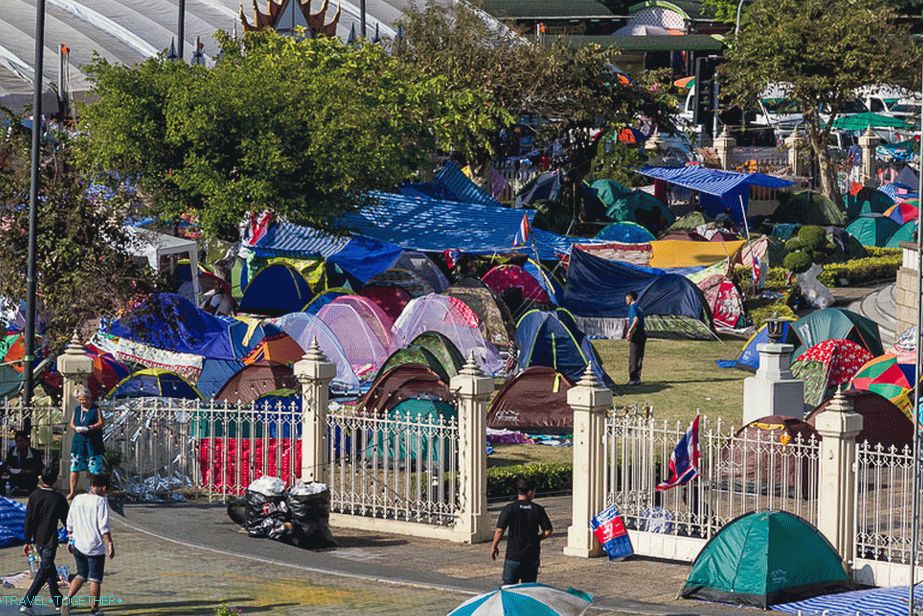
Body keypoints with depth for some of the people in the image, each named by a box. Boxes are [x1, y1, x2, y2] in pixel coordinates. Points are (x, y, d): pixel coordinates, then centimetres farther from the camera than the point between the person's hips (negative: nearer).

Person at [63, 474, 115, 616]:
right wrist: (110, 544, -13)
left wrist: (70, 540, 22)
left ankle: (67, 600, 1)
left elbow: (70, 523, 12)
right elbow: (104, 526, -17)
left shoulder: (77, 499, 5)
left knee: (81, 574, 19)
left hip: (77, 544, 5)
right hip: (95, 547, -5)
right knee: (95, 579, 7)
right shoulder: (101, 501, -12)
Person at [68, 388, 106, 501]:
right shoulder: (77, 410, 14)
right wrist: (76, 428, -11)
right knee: (74, 468, 2)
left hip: (93, 442, -4)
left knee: (96, 469, -4)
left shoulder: (95, 409, -1)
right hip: (79, 441, 4)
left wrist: (90, 427, -22)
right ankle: (72, 491, 9)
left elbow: (101, 423, -8)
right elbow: (72, 423, 12)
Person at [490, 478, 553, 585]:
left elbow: (500, 530, -11)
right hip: (532, 556, 2)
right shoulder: (538, 509, -1)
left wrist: (494, 547, 4)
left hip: (513, 555, -2)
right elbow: (548, 531, 0)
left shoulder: (509, 509, -8)